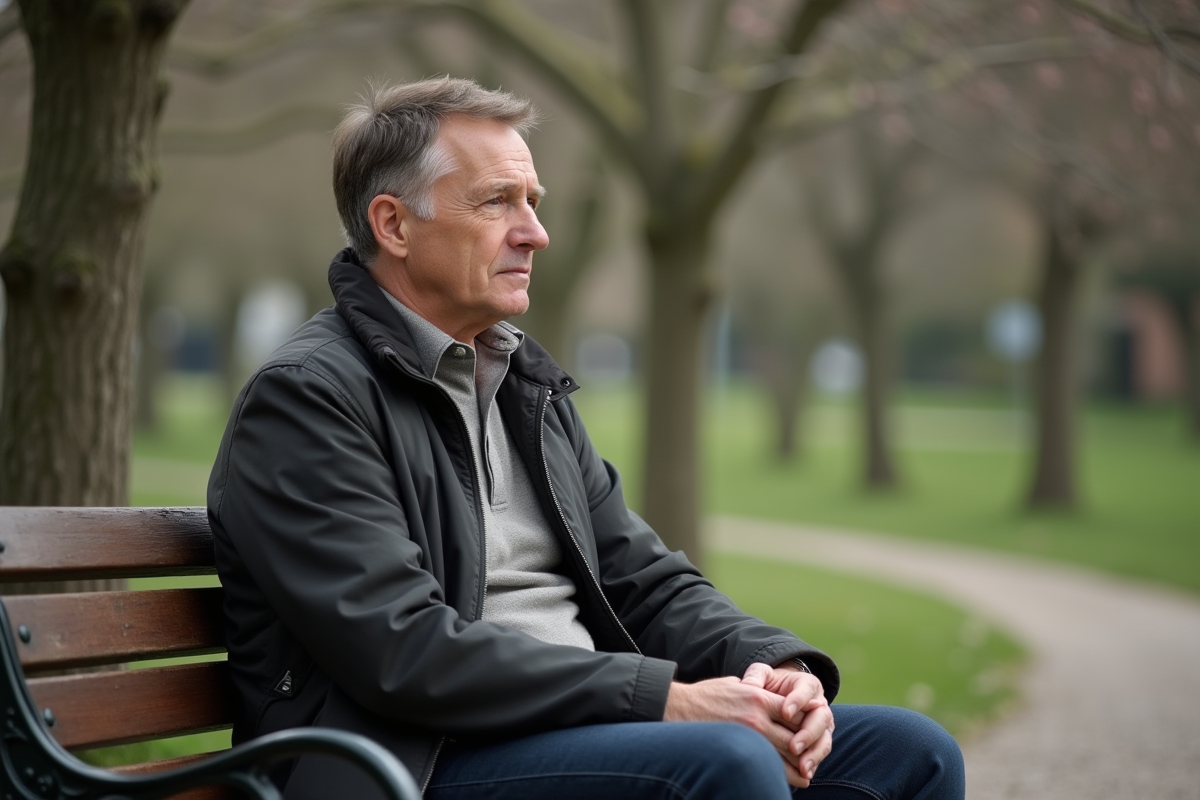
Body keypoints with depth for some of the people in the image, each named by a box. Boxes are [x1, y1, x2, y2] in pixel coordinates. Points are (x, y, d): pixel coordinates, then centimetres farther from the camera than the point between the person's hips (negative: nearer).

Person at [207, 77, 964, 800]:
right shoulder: (302, 397, -8)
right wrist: (664, 698, -21)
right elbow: (404, 652, -19)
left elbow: (646, 582, 18)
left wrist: (780, 667, -4)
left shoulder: (529, 384, 18)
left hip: (577, 731, 8)